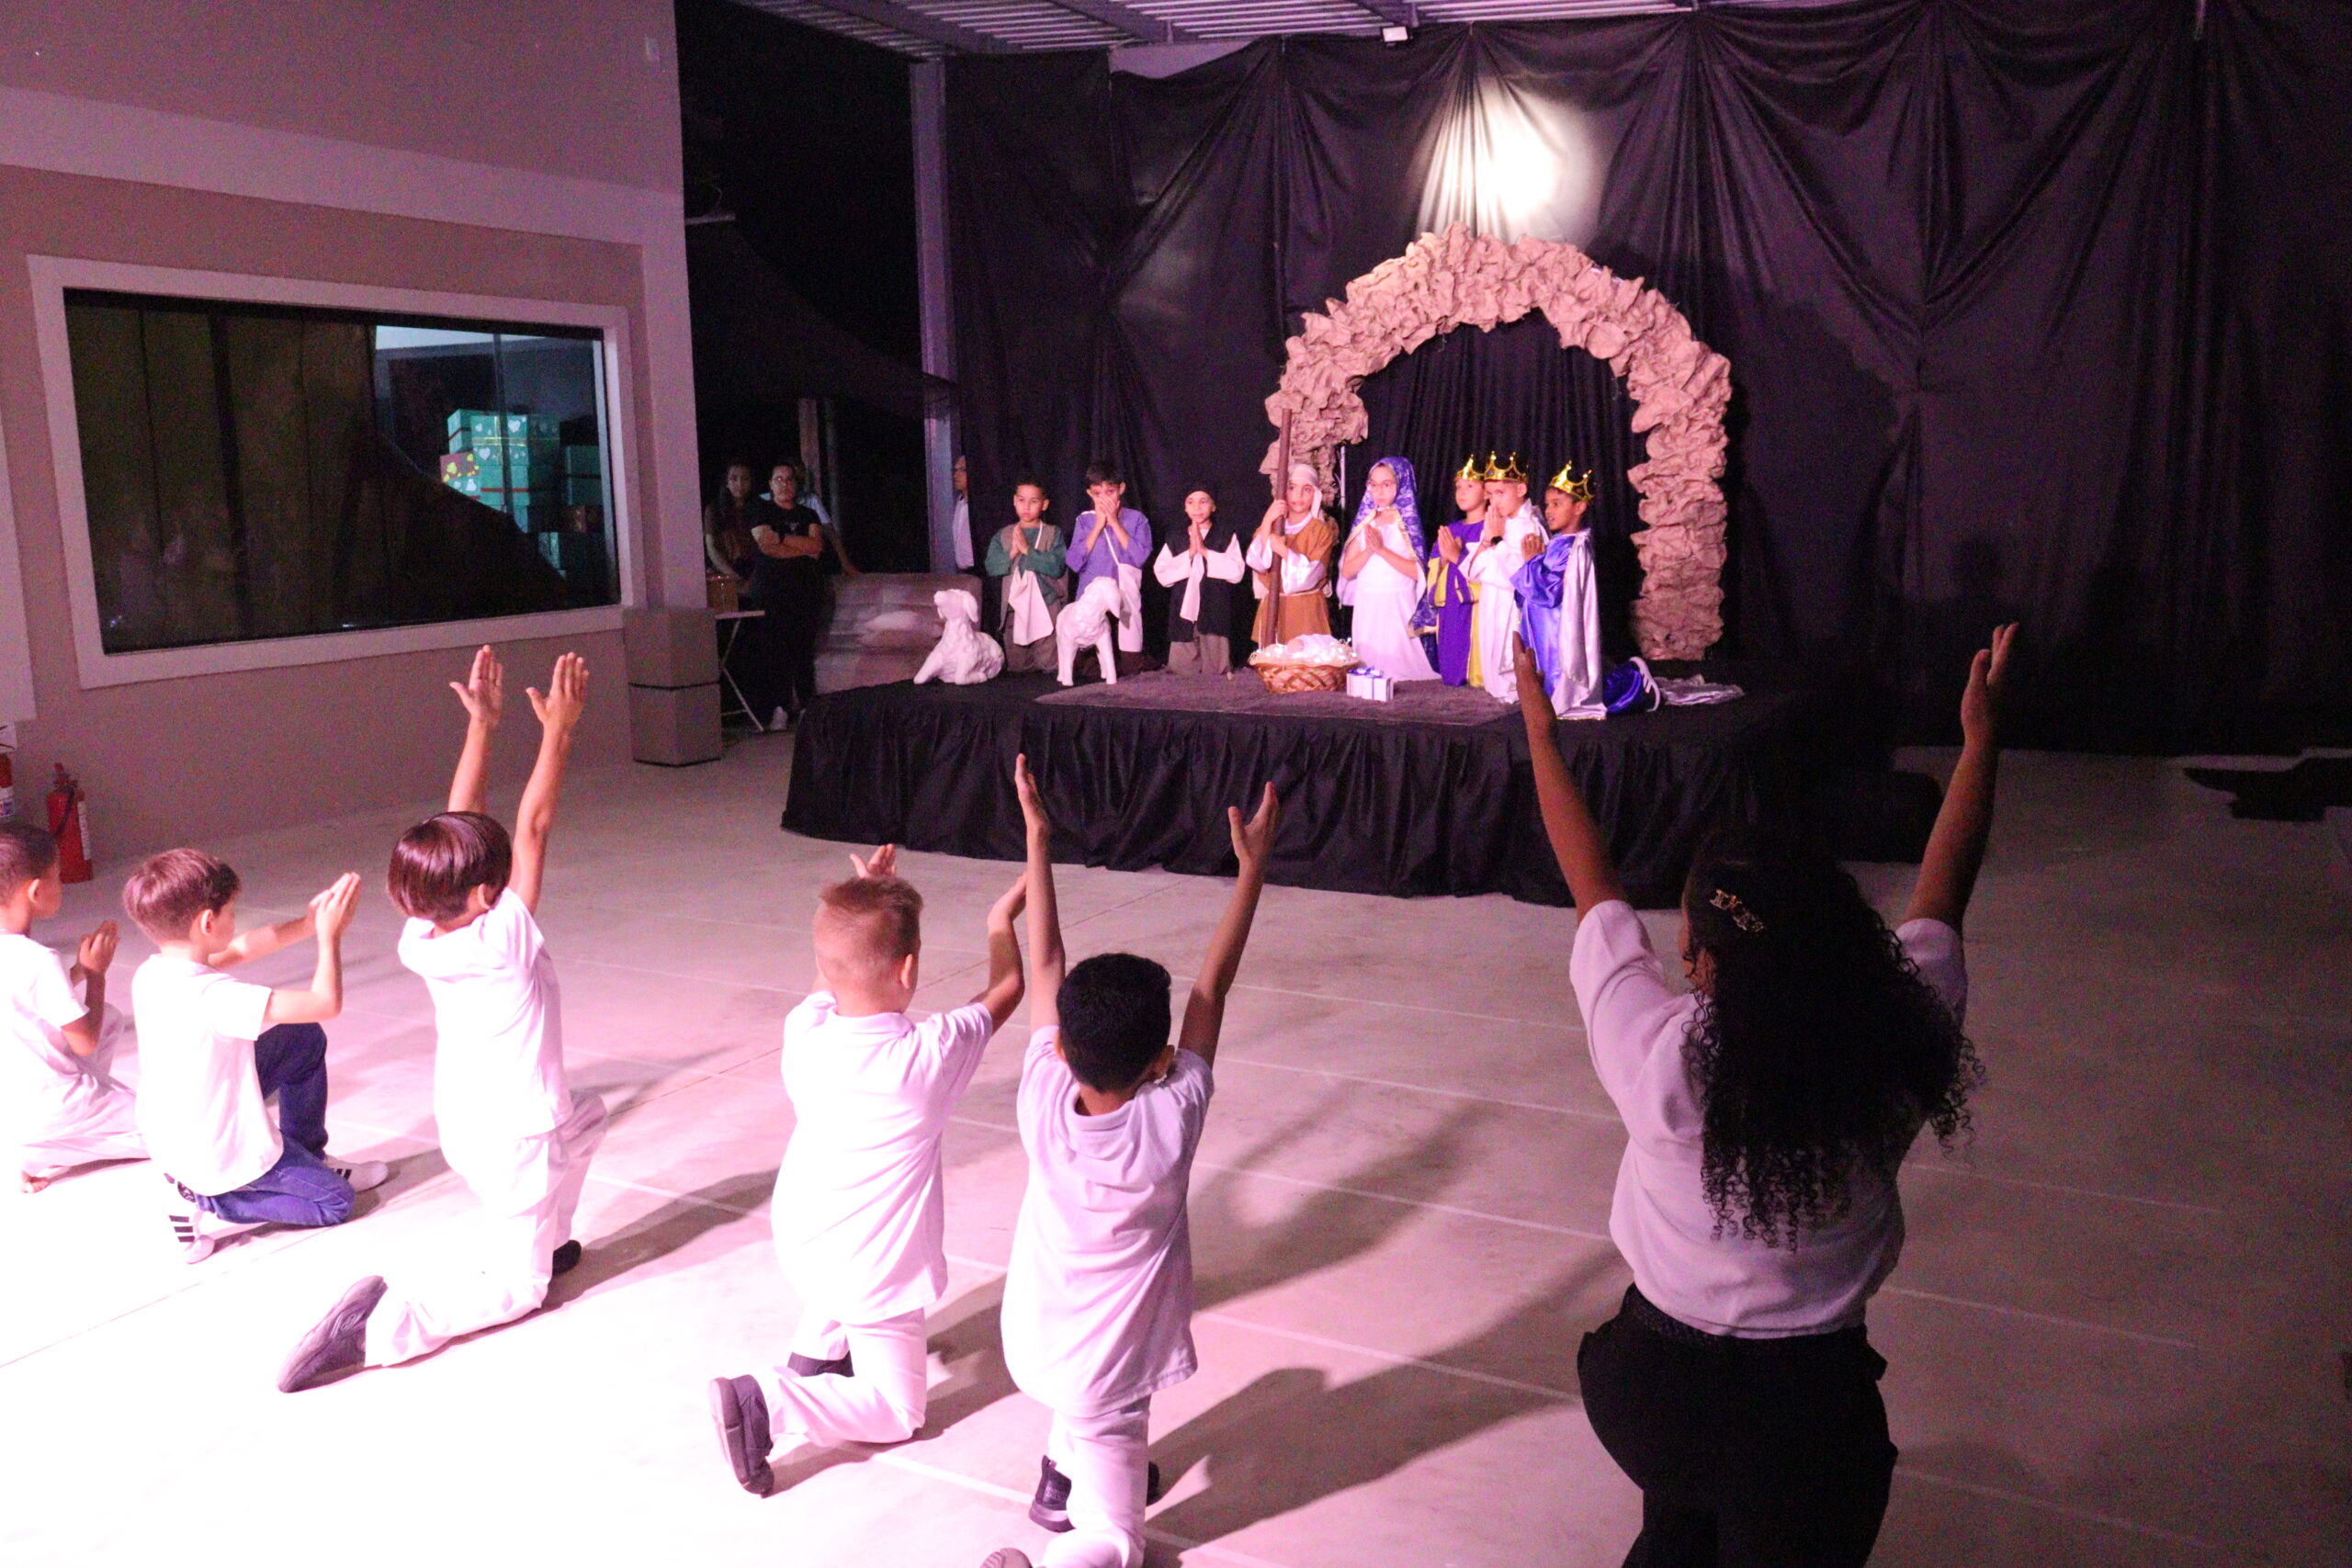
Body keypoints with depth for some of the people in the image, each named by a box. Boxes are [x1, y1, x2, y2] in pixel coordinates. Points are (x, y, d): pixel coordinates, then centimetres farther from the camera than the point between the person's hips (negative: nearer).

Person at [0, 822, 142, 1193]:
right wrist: (96, 972, -6)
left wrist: (80, 970, 5)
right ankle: (47, 1159, 1)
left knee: (111, 1020, 25)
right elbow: (87, 1042, -15)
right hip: (41, 1116, -8)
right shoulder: (41, 962, -26)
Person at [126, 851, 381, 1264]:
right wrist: (329, 934, -18)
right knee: (335, 1201, 12)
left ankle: (309, 1158, 28)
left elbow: (240, 950, 7)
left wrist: (308, 922, -2)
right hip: (218, 1157, -8)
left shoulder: (151, 973, -9)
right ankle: (205, 1207, 1)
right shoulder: (214, 997, -35)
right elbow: (326, 1004, -33)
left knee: (306, 1038, 16)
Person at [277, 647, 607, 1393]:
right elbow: (533, 826, -22)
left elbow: (460, 824, -5)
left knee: (585, 1115, 31)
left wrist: (481, 724, -4)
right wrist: (557, 729, -20)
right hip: (515, 1138, -7)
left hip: (461, 1123, 7)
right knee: (516, 1285, 7)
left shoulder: (419, 939, -9)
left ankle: (541, 1243, 29)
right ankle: (385, 1324, -14)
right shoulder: (504, 938, -25)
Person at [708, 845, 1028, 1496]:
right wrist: (1002, 918, 9)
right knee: (897, 1411, 10)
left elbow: (829, 983, 11)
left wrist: (862, 903, 17)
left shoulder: (804, 1033, -15)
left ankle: (816, 1349, 35)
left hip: (798, 1240, 6)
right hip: (875, 1270, -6)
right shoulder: (928, 1057, -27)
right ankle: (769, 1400, -9)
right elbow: (1006, 989, -9)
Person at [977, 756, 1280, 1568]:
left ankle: (1065, 1472, 31)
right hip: (1113, 1364, -4)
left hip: (1033, 1343, 4)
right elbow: (1216, 984, -19)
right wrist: (1253, 866, -13)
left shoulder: (1043, 1102, -19)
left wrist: (1038, 841, -4)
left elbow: (1045, 965, -11)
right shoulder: (1172, 1119, -26)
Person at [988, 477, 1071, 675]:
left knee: (1048, 664, -3)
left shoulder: (1053, 534, 0)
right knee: (1016, 667, 6)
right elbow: (991, 567, 1)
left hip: (1046, 608, -3)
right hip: (1015, 608, 3)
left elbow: (1057, 567, -14)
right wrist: (1012, 553, -13)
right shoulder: (1003, 535, 11)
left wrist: (1028, 550, -17)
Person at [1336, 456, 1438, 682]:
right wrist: (1369, 550, -11)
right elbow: (1347, 571, 5)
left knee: (1399, 659, -6)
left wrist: (1382, 549, -15)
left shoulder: (1407, 523, 0)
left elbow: (1418, 571, -11)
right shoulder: (1364, 524, 10)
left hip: (1399, 606, -3)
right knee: (1369, 665, 4)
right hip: (1368, 606, 3)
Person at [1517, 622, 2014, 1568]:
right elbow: (1941, 893, -3)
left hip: (1653, 1385, 0)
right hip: (1814, 1402, 1)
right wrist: (1981, 734, 11)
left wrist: (1540, 729, 2)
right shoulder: (1896, 1046, -20)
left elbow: (1594, 888, -10)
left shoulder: (1661, 1054, -25)